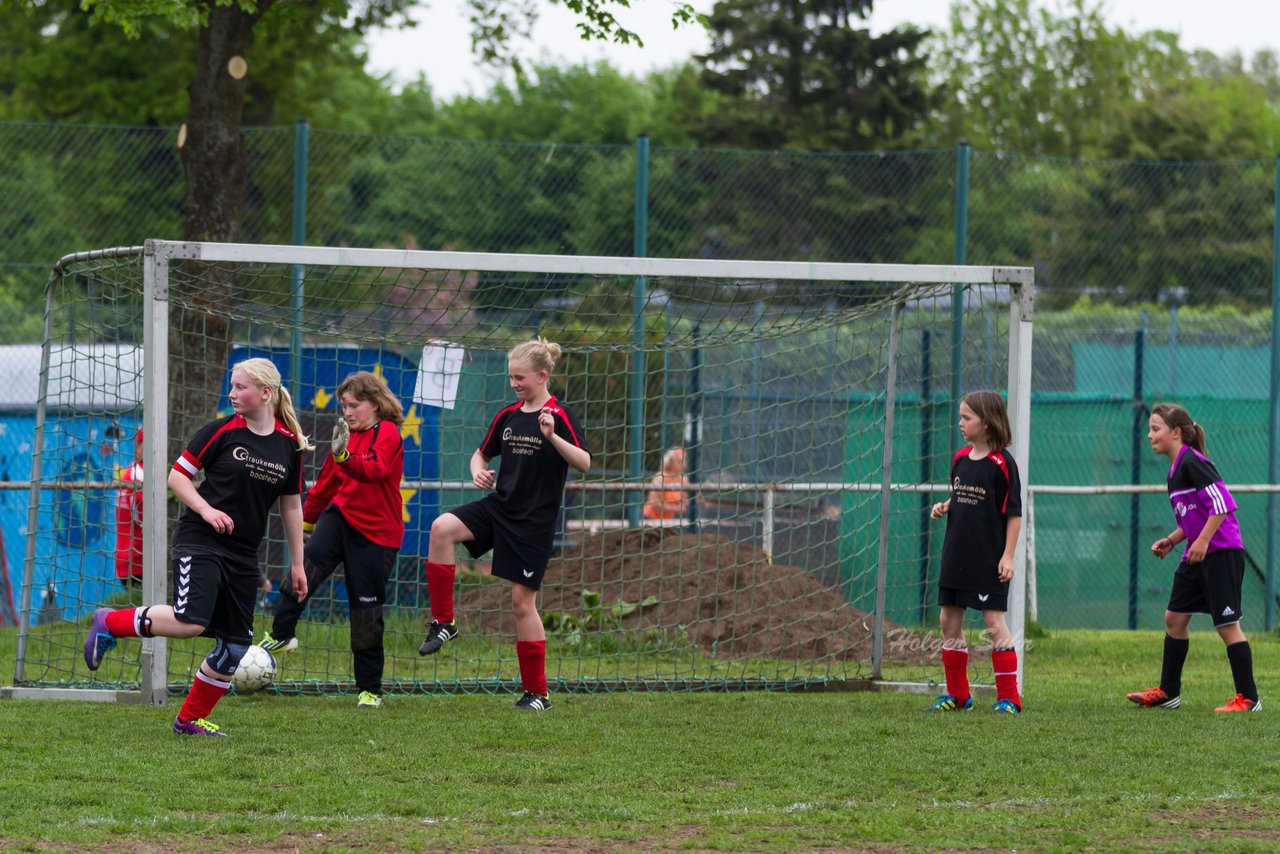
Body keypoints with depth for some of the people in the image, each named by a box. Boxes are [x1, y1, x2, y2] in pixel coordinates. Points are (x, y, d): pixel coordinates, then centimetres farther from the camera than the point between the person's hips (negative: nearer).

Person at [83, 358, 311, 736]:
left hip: (243, 555, 5)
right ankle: (110, 623, -3)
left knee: (235, 645, 2)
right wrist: (206, 510, -15)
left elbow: (291, 507, 15)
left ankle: (190, 719, 17)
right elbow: (177, 476, 0)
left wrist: (297, 563, 15)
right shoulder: (222, 431, -5)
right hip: (199, 543, -5)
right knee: (191, 621, -25)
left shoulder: (289, 445, 5)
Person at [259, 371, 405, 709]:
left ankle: (370, 690, 9)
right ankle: (280, 634, -25)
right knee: (308, 562, -25)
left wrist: (344, 455, -48)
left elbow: (373, 469, -30)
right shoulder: (349, 434, 13)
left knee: (366, 611, -1)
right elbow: (328, 479, 25)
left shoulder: (387, 433, -10)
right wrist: (308, 518, 33)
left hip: (376, 532, -6)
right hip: (340, 516, 6)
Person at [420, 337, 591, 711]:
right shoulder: (507, 415, 9)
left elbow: (584, 462, -18)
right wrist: (478, 472, -2)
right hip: (499, 505, 5)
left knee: (522, 600, -4)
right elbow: (481, 453, 21)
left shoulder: (559, 415, -8)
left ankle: (537, 692, 7)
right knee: (443, 528, -20)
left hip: (534, 522, -5)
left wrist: (552, 437, -32)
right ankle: (443, 623, -10)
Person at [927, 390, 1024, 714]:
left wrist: (1008, 555, -14)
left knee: (994, 623, -6)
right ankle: (957, 694, 19)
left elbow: (1014, 512, -10)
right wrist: (944, 507, 1)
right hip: (956, 554, 8)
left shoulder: (1002, 463, -11)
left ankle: (1009, 697, 0)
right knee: (949, 621, 9)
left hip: (988, 559, -8)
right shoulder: (960, 458, 9)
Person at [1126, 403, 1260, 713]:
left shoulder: (1192, 462, -15)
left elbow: (1222, 504, -22)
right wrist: (1171, 540, 11)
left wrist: (1203, 541, -22)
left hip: (1222, 553, -10)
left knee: (1227, 624, -6)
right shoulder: (1175, 469, 15)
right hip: (1196, 557, 10)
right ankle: (1168, 692, 21)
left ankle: (1248, 699, 0)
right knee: (1174, 618, 12)